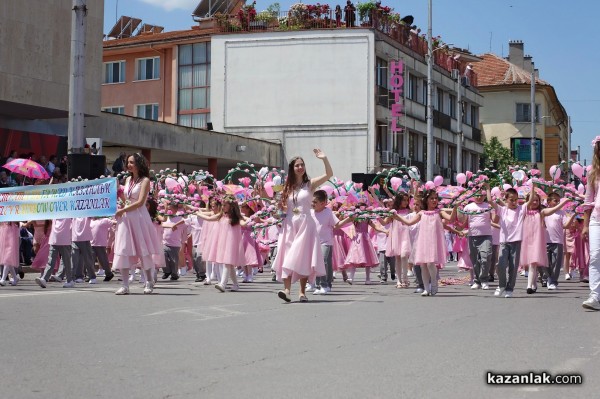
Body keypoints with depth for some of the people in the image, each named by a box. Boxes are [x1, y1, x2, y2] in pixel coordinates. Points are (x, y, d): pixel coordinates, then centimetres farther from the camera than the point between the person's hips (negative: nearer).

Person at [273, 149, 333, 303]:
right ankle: (287, 289, -14)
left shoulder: (310, 184, 3)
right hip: (289, 225, 3)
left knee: (302, 257, -3)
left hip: (305, 224, -2)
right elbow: (282, 207, 12)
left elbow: (329, 174, -9)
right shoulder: (288, 187, 11)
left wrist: (324, 158, -20)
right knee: (288, 257, -7)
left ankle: (302, 292, 2)